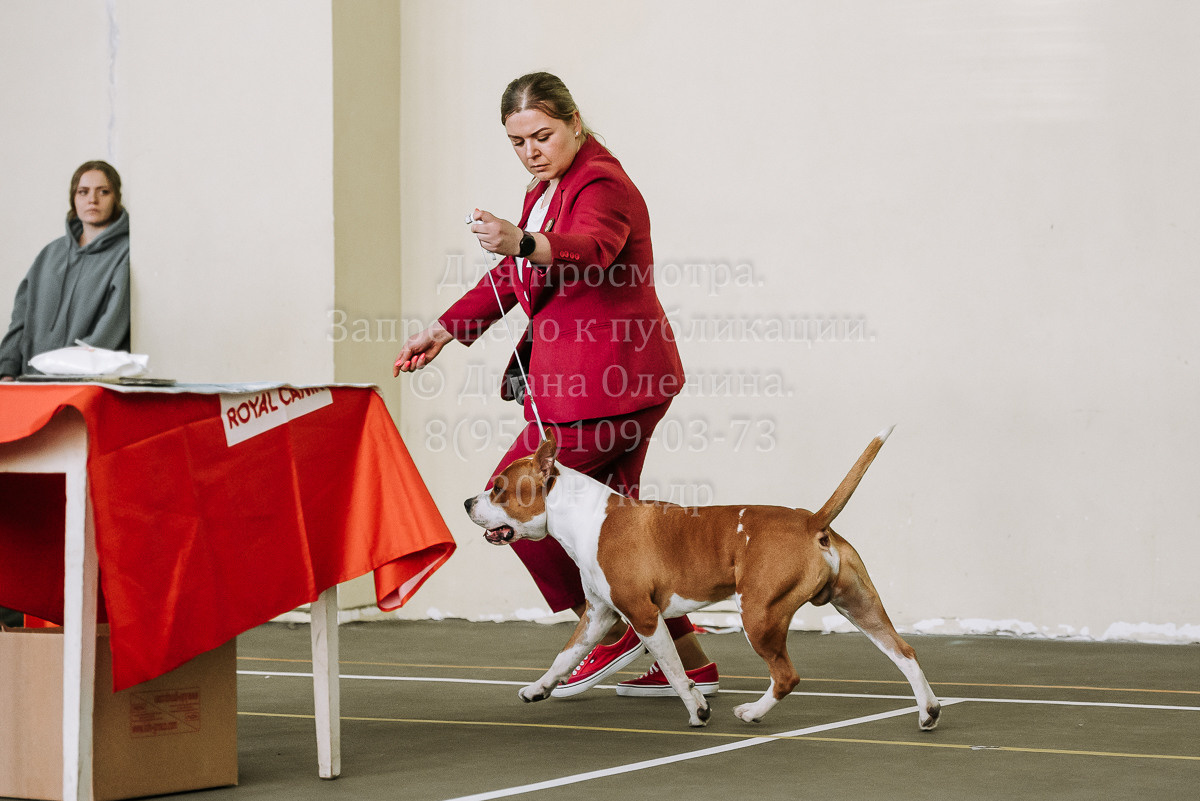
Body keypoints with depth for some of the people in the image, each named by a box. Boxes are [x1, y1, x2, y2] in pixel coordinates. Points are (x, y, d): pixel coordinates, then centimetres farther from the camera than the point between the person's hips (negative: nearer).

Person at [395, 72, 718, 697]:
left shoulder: (602, 185, -13)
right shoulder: (545, 190, 19)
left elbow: (588, 250, -36)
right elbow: (511, 278, 26)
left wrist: (523, 242, -55)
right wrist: (444, 330, 19)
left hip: (604, 381, -10)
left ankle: (611, 630, -2)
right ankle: (688, 662, 16)